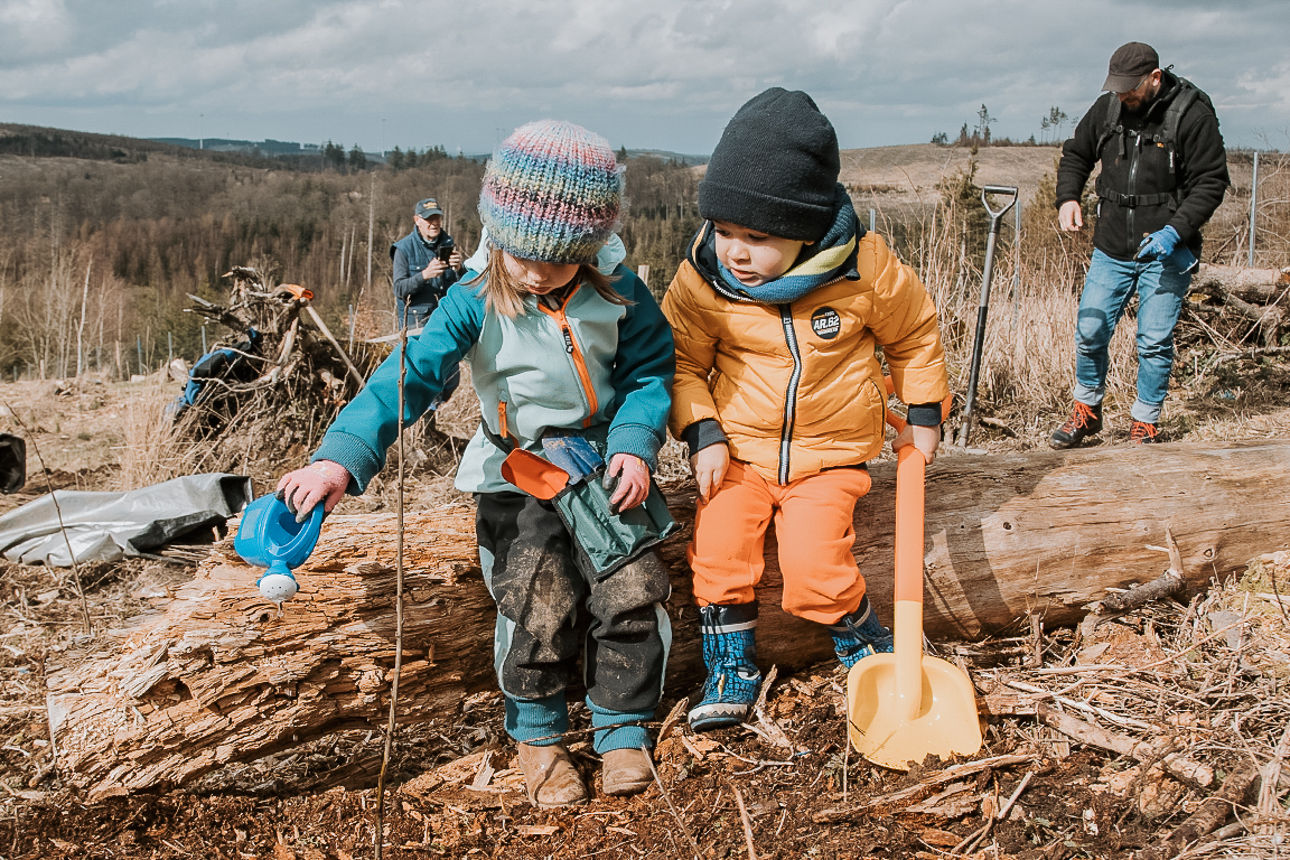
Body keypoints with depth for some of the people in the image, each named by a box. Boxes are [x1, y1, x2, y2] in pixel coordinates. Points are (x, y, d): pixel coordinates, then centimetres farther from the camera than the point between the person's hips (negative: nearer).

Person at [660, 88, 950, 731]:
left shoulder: (865, 269, -13)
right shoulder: (701, 280, -12)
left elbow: (914, 335, 6)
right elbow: (681, 360, 2)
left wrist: (923, 415, 11)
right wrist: (703, 434, -10)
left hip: (830, 454, -2)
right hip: (739, 451, 2)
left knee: (813, 568, -20)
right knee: (717, 550, -19)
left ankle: (866, 645, 11)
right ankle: (731, 667, 5)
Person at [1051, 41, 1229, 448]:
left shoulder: (1192, 113, -10)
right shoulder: (1107, 108, 2)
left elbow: (1210, 182, -9)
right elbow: (1075, 154, 17)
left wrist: (1174, 231, -20)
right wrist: (1068, 198, -1)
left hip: (1166, 251, -4)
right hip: (1111, 249, 4)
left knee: (1154, 342, -1)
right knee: (1090, 333, 4)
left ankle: (1145, 424, 16)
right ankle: (1086, 412, 25)